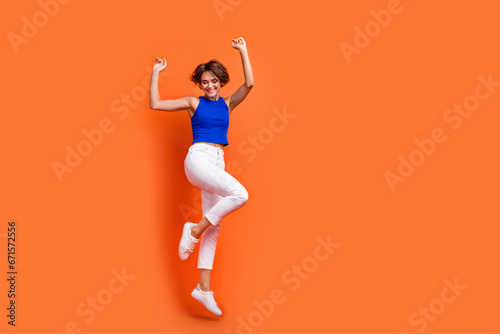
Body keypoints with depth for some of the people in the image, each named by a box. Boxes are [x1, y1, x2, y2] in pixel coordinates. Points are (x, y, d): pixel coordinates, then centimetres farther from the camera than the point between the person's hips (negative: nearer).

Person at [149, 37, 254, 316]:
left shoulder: (228, 104, 16)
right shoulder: (194, 103, 9)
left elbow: (249, 84, 1)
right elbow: (155, 104, 6)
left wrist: (243, 51, 0)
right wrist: (156, 73, 6)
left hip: (217, 164, 5)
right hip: (198, 158, -5)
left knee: (213, 226, 1)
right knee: (240, 194, -27)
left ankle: (204, 288, 4)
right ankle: (194, 230, -12)